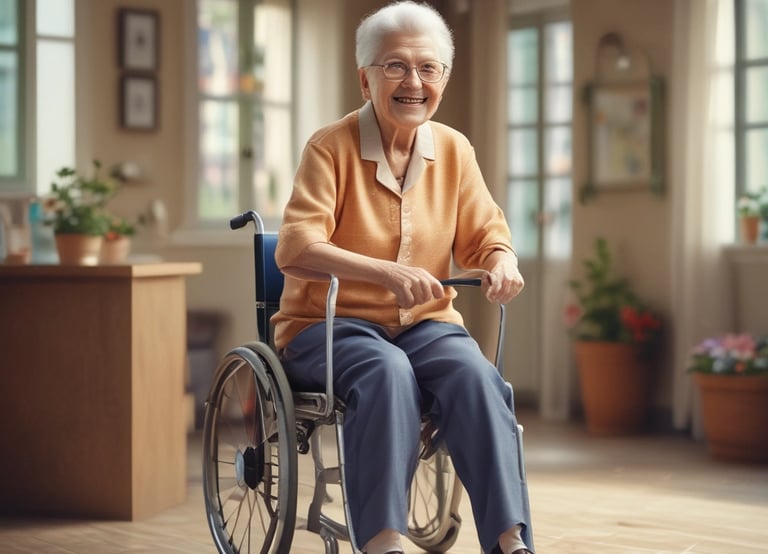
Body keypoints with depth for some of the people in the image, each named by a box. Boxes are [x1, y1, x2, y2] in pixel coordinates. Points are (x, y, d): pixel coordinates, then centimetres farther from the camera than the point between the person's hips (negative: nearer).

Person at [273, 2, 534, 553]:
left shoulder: (455, 150, 7)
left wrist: (502, 262, -17)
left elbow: (485, 236, 10)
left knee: (476, 375, -28)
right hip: (329, 324, -3)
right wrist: (387, 271, -34)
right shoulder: (331, 147, -7)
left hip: (426, 323, 3)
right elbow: (295, 248, -18)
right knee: (387, 371, -36)